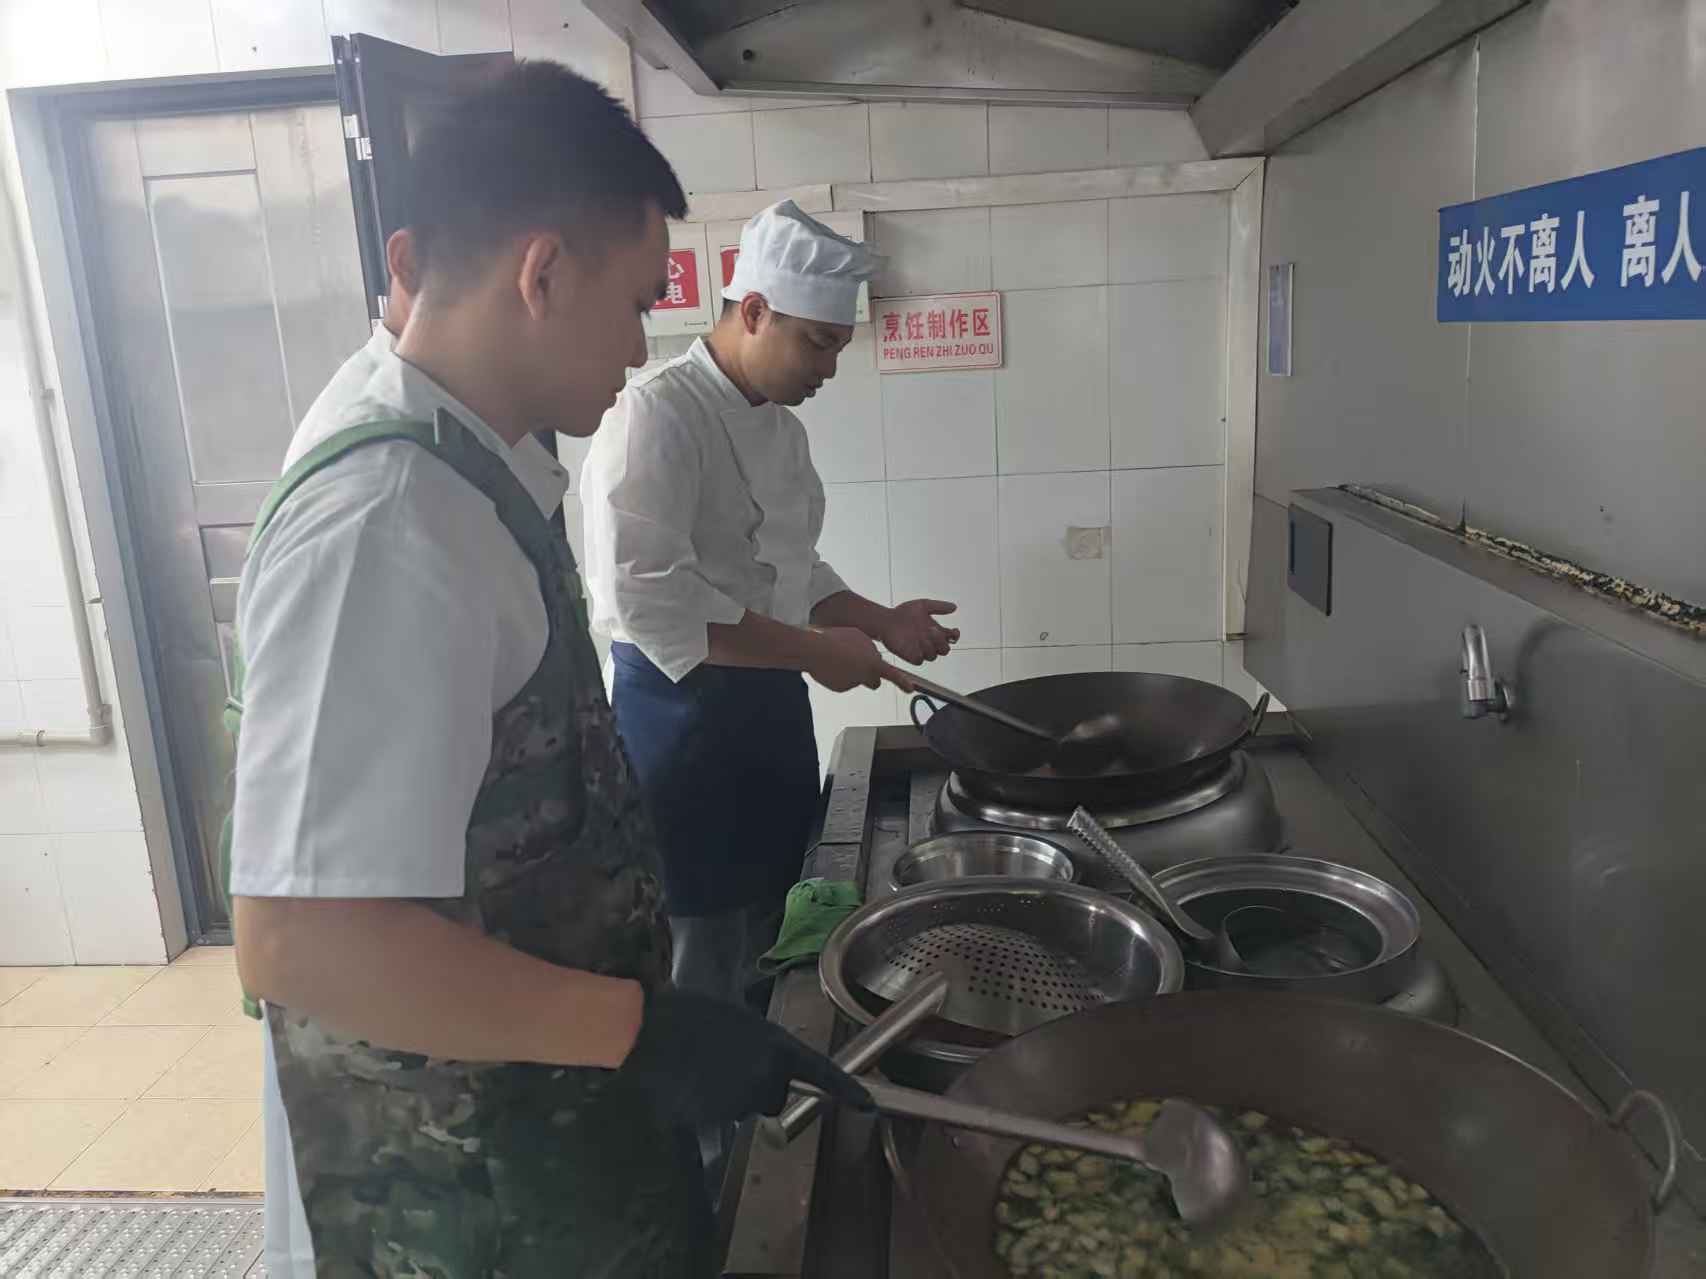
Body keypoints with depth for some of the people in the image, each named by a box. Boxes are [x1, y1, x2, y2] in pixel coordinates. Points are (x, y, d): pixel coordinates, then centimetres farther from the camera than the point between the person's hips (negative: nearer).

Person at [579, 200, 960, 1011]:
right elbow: (646, 596, -27)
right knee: (704, 961, 3)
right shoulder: (655, 416, -17)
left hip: (769, 705, 9)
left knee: (772, 931, 20)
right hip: (682, 714, -9)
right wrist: (813, 652, -23)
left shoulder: (781, 427, 11)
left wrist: (880, 623, 6)